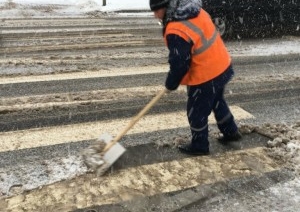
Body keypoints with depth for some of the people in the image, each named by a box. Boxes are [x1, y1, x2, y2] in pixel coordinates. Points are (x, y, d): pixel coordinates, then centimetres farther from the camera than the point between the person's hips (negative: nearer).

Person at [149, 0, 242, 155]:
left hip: (205, 77, -9)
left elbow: (179, 64, -21)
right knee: (217, 102, 29)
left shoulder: (176, 32, -27)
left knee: (197, 112, 11)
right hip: (222, 66, 9)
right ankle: (231, 132, 45)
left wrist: (171, 84, -2)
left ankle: (199, 146, 30)